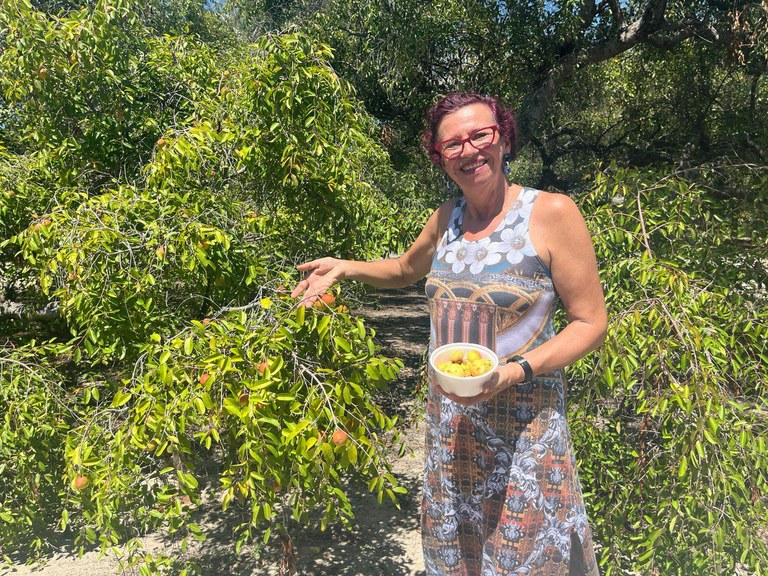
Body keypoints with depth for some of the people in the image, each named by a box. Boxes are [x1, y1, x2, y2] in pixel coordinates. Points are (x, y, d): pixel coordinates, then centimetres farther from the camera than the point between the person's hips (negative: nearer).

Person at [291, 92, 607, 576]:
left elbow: (591, 323, -11)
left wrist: (516, 370, -23)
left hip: (524, 422, -5)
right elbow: (406, 269, 23)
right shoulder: (446, 219, 3)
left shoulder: (552, 213, -13)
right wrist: (346, 268, 9)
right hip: (450, 419, 5)